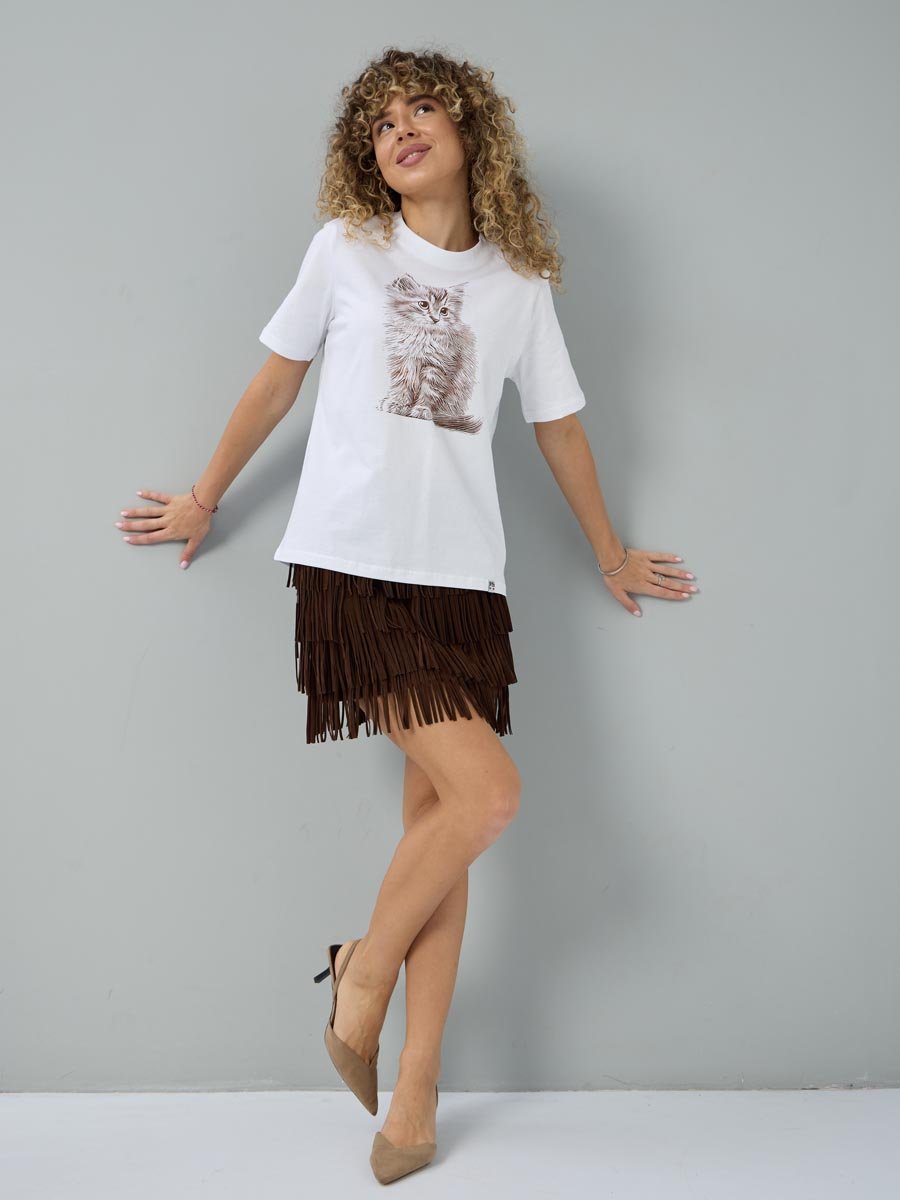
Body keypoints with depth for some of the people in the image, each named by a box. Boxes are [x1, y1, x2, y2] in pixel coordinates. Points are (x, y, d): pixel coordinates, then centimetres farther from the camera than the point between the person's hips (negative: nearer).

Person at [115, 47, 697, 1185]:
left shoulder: (520, 284, 12)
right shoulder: (344, 251, 5)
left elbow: (559, 426, 21)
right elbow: (278, 379, 14)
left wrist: (611, 556, 28)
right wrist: (205, 499, 23)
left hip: (461, 576, 3)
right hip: (354, 565, -3)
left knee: (437, 816, 2)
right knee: (486, 794, -15)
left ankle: (414, 1097, 12)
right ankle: (364, 970, 12)